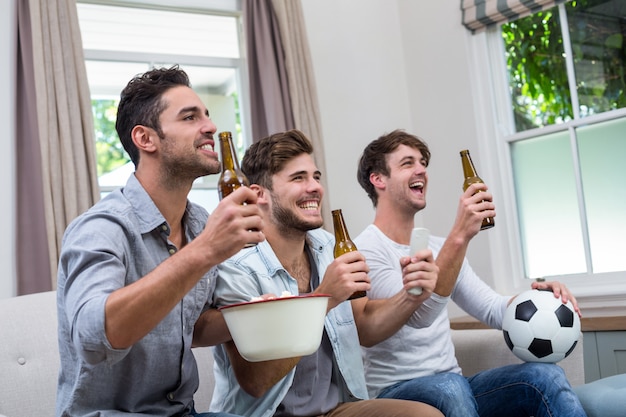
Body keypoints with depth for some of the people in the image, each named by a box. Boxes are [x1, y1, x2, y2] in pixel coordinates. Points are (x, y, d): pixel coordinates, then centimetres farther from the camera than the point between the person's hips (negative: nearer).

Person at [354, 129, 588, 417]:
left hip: (451, 386, 6)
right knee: (449, 386, -38)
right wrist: (459, 236, -32)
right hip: (395, 391, -6)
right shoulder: (364, 251, -11)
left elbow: (493, 310, 12)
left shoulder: (437, 247, 15)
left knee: (545, 376, -18)